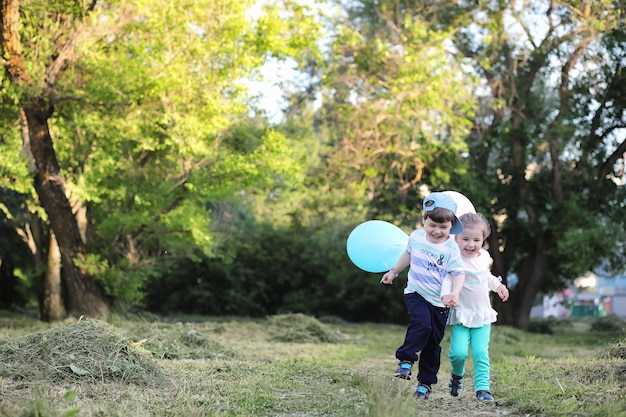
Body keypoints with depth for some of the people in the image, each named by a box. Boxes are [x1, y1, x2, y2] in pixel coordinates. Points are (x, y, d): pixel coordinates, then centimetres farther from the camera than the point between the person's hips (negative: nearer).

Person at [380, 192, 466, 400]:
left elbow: (459, 274, -15)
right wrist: (394, 271, 26)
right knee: (422, 324, -29)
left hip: (439, 302, -1)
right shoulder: (416, 237, -2)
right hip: (416, 293, 1)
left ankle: (426, 383, 17)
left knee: (433, 344, 5)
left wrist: (455, 293, -32)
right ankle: (405, 360, -14)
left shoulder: (451, 249, -12)